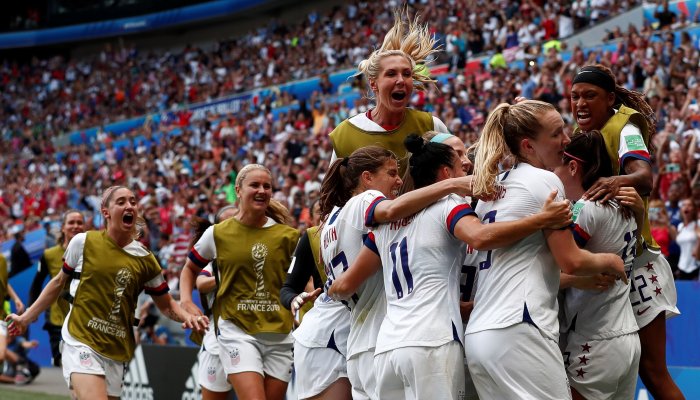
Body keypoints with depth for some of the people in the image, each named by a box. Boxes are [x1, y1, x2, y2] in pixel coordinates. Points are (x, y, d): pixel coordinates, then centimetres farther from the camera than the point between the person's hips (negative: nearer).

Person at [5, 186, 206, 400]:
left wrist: (187, 316, -8)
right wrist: (27, 317, 18)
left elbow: (166, 304, 13)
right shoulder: (83, 242, -1)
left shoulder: (145, 260, 4)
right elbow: (59, 282, 13)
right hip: (81, 342, -3)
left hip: (116, 351, 3)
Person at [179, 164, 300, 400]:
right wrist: (186, 302, 1)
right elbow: (190, 269, 17)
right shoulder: (218, 234, 3)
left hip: (279, 335, 3)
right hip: (237, 330, -3)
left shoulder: (287, 236, 5)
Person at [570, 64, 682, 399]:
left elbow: (645, 177, -31)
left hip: (634, 261, -7)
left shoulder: (624, 128, -12)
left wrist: (621, 181, -52)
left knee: (651, 370, -8)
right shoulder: (579, 135, 11)